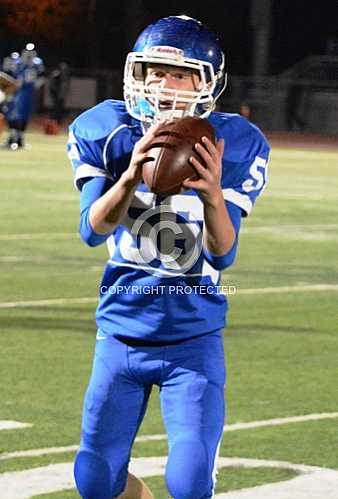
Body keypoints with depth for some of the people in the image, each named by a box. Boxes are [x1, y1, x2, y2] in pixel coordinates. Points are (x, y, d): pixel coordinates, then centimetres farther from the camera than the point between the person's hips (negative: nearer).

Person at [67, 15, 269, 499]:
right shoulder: (102, 133, -7)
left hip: (194, 338, -2)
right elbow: (93, 230, -19)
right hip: (122, 333, 2)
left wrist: (212, 194, -38)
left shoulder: (234, 146, -10)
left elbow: (223, 253, -17)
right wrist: (130, 177, -38)